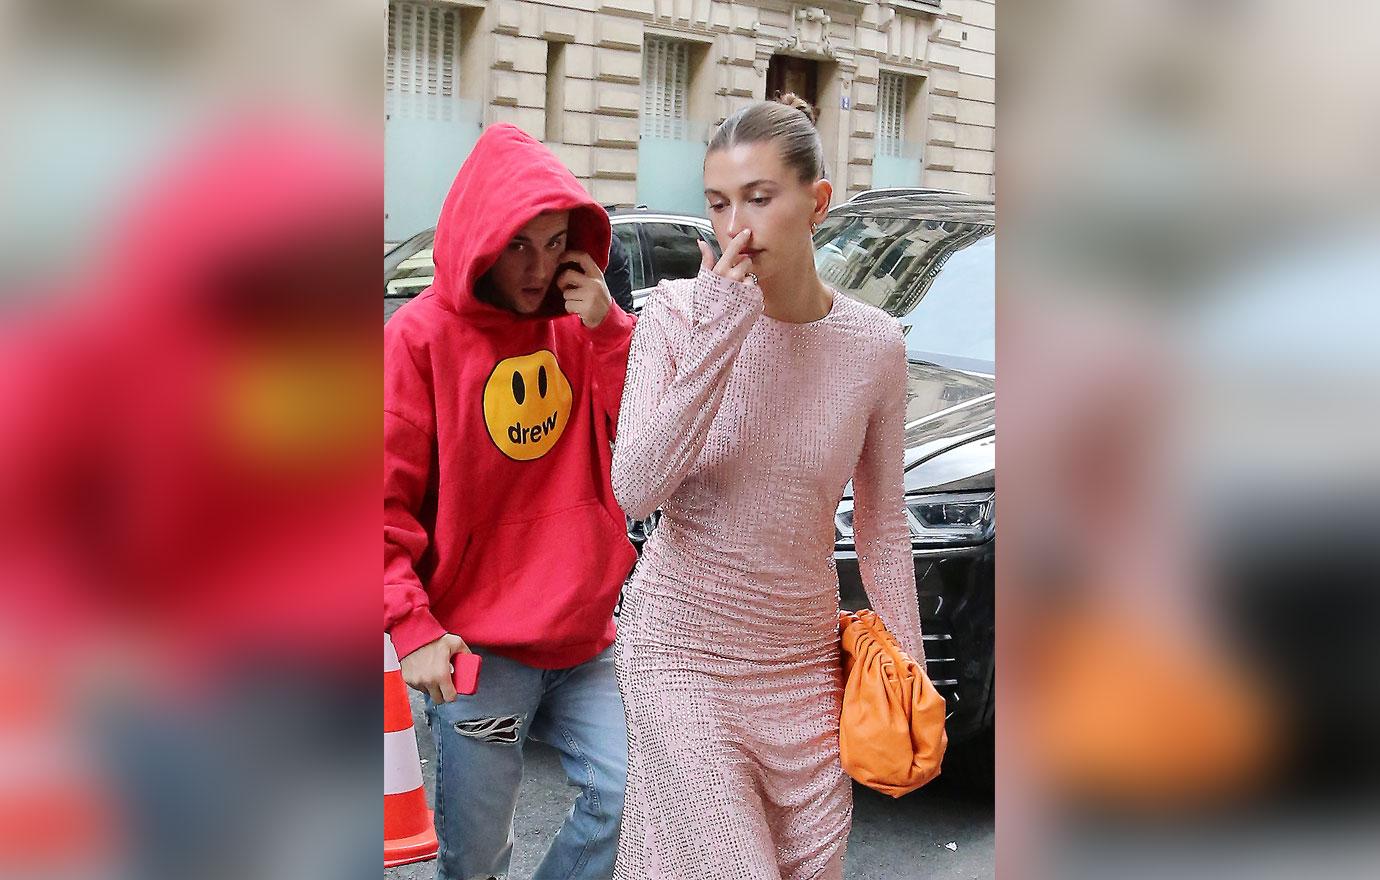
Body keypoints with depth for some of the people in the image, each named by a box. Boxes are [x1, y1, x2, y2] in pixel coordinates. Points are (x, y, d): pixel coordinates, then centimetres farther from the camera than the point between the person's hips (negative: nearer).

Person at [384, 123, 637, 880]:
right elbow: (386, 501, -8)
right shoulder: (422, 335, -9)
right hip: (477, 653, -4)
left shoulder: (582, 327, 6)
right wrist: (411, 627, -14)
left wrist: (609, 328, -10)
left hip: (584, 640, 4)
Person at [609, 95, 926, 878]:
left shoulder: (875, 344, -5)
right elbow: (635, 492, -20)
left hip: (804, 658, 3)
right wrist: (717, 337, -25)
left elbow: (882, 523, 5)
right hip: (683, 646, -3)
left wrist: (909, 670, 6)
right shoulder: (677, 313, -11)